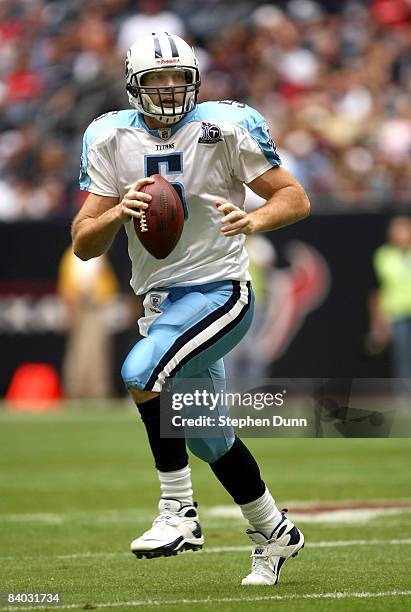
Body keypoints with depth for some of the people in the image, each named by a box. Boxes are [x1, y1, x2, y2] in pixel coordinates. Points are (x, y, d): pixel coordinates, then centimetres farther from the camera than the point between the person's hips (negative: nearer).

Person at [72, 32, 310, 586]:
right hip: (163, 301, 6)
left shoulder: (225, 127, -9)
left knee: (142, 371, -29)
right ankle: (274, 532, 36)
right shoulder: (111, 139, 1)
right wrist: (118, 214, -23)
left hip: (219, 291, -6)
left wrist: (254, 220, -27)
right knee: (209, 437, 14)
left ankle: (178, 514, -18)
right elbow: (84, 245, -2)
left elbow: (296, 199, -6)